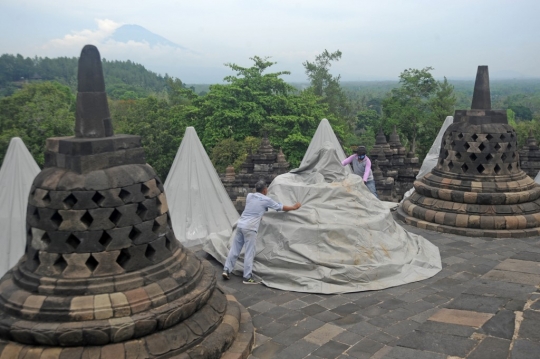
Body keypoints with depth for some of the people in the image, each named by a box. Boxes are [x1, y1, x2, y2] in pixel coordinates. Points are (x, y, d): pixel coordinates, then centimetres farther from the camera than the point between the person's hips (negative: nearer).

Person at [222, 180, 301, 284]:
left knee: (235, 249, 12)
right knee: (249, 253, -2)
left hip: (240, 224, 6)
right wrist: (294, 207, 24)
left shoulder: (249, 196, 12)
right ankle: (247, 277, 1)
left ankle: (226, 270, 12)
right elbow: (282, 207, 9)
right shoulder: (266, 200, -2)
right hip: (250, 228, -6)